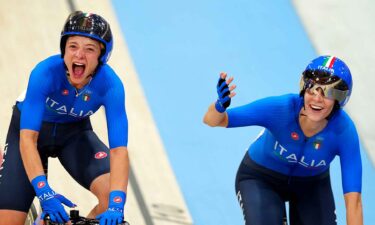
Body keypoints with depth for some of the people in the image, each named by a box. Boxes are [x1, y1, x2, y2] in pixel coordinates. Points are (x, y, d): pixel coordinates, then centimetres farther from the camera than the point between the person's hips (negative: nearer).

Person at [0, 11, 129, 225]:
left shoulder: (110, 84, -29)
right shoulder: (46, 72, -34)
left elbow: (119, 150, -34)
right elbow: (27, 139, -39)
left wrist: (116, 205, -49)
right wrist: (45, 193, -51)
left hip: (74, 133, 2)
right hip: (32, 129, -1)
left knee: (112, 192, -25)